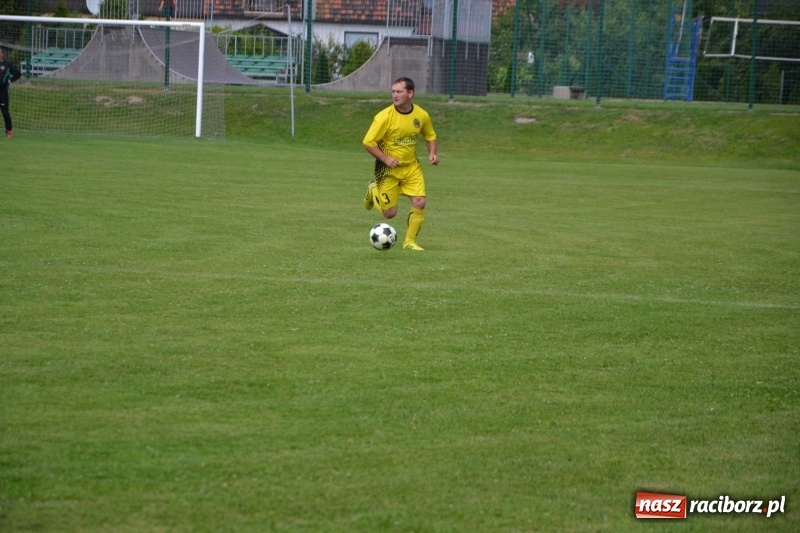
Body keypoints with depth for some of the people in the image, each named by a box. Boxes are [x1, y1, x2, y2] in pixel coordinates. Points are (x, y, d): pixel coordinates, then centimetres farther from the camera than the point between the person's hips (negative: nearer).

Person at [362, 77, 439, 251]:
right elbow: (368, 142, -15)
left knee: (419, 203, -12)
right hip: (388, 169, -3)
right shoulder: (385, 117, -19)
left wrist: (432, 153, -7)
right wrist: (386, 159, -24)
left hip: (411, 166, 3)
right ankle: (374, 191, 34)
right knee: (390, 213, 1)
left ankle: (410, 241, 8)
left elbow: (430, 136, 12)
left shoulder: (421, 115, -6)